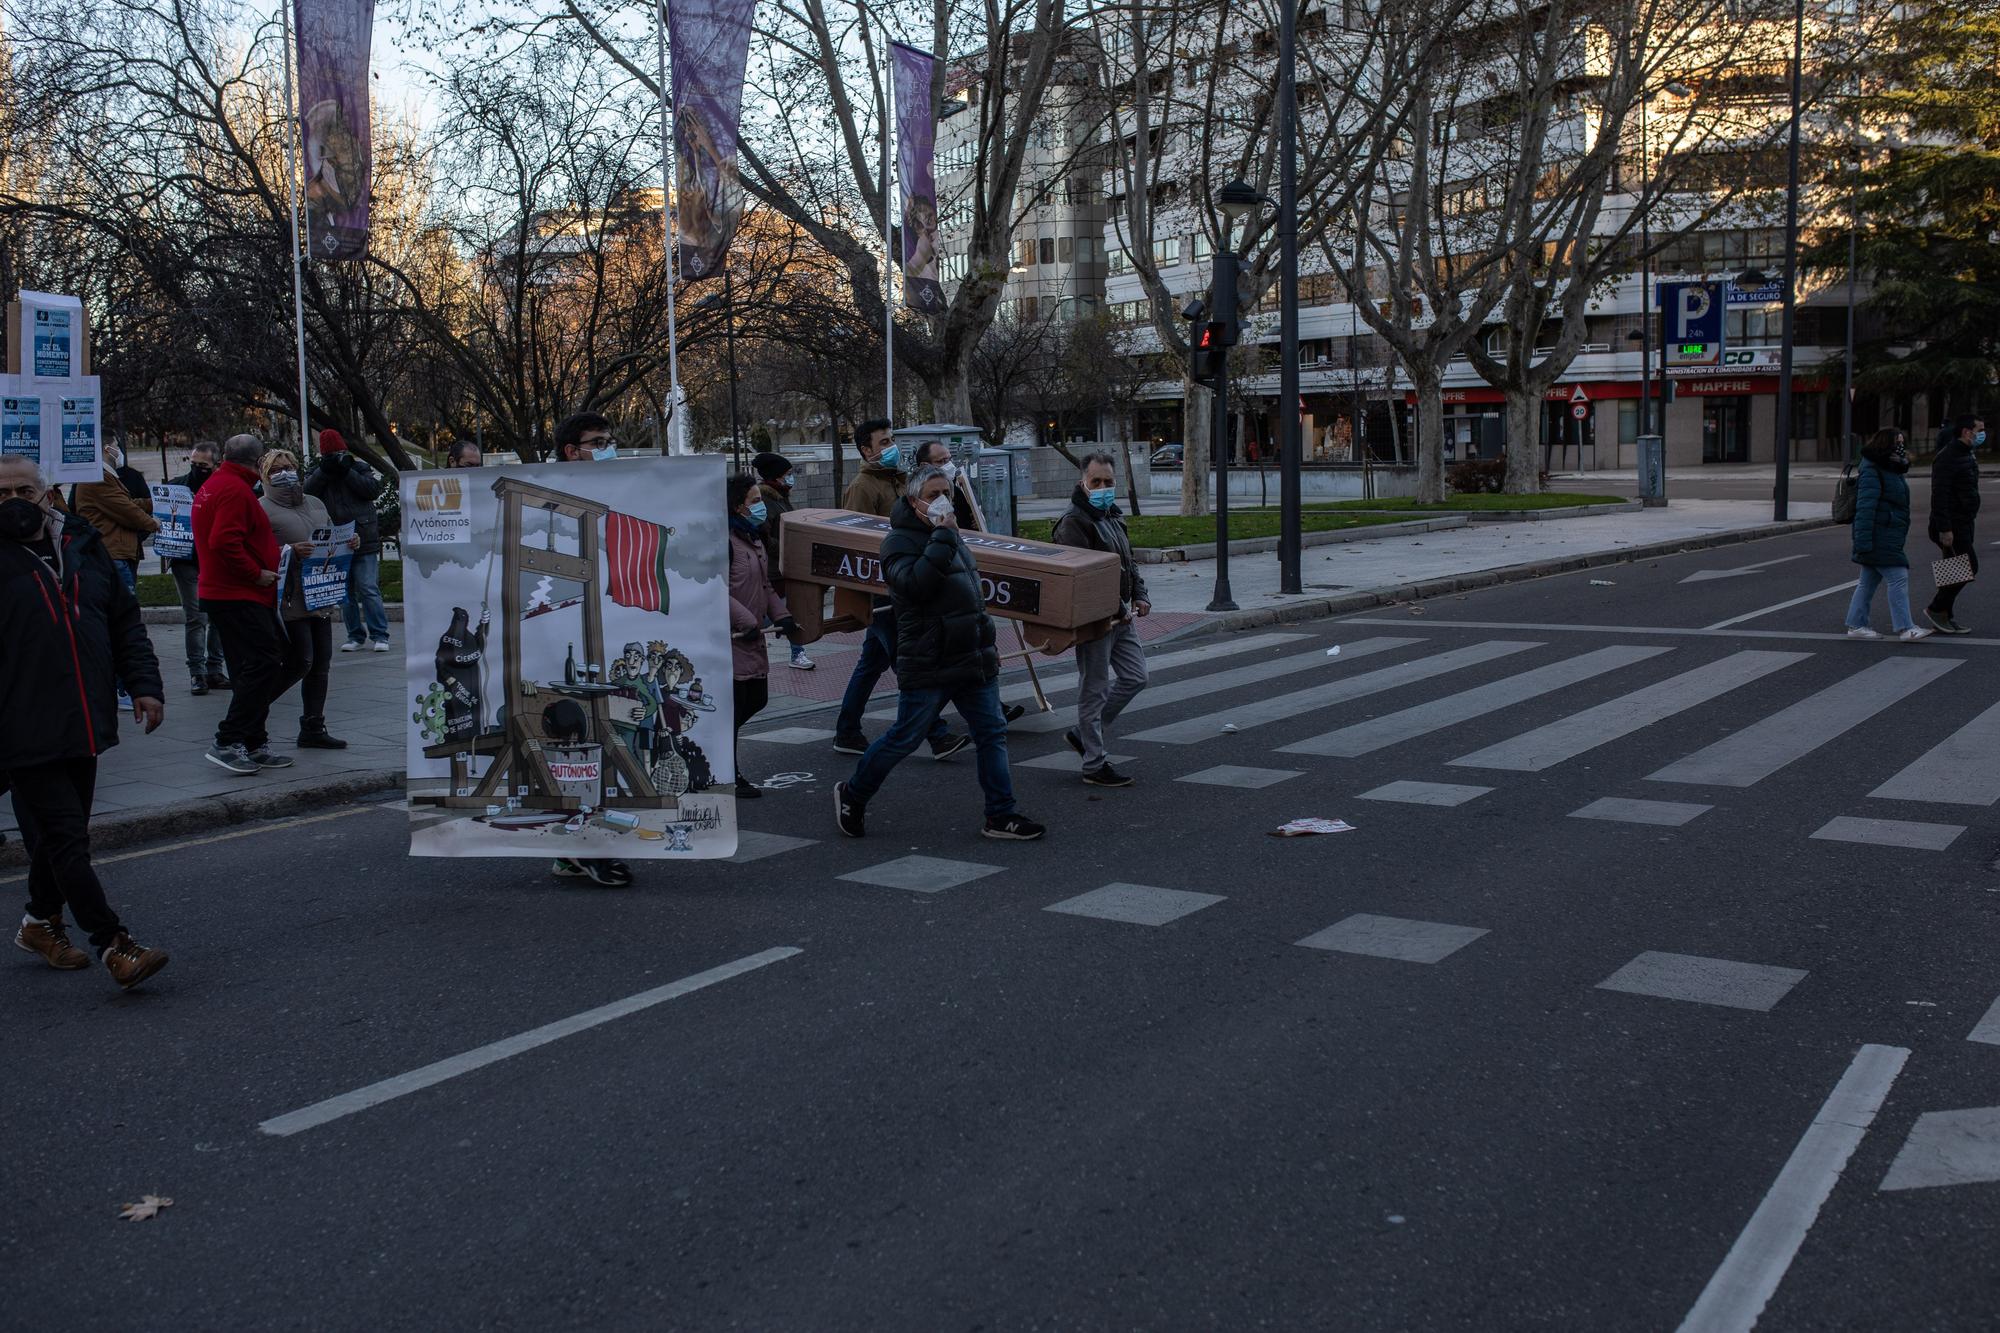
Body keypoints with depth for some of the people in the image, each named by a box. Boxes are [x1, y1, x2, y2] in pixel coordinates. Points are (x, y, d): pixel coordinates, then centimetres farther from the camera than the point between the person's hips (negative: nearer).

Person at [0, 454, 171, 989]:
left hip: (84, 724, 6)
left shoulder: (84, 546, 10)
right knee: (65, 839, -6)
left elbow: (125, 620, 16)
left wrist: (144, 683, 6)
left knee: (62, 832, 18)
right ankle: (113, 945, -4)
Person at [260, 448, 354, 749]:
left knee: (320, 664, 7)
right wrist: (290, 551, -24)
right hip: (290, 600, -7)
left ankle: (313, 729, 15)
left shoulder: (315, 504, 17)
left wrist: (350, 543, 5)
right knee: (300, 662, -10)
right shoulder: (263, 509, -5)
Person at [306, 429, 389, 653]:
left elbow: (373, 489, -10)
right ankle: (356, 636, 16)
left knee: (368, 589, -9)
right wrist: (324, 472, -16)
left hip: (364, 541, -3)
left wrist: (347, 472, -13)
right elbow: (307, 492, -7)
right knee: (345, 593, 8)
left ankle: (379, 635, -5)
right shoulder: (318, 473, 11)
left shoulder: (360, 468, 5)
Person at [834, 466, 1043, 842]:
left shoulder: (951, 535, 18)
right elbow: (914, 583, -30)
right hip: (927, 666, -8)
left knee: (992, 733, 3)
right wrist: (942, 539, -25)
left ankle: (1001, 816, 9)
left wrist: (987, 644, 27)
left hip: (974, 661, 8)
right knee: (904, 739, 0)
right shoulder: (901, 540, -9)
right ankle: (851, 795, 21)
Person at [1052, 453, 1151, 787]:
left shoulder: (1113, 516, 15)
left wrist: (1139, 596, 8)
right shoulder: (1074, 522, -16)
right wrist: (1118, 609, -22)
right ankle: (1094, 765, 7)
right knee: (1094, 689, -2)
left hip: (1121, 615, 9)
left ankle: (1082, 733, 23)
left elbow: (1128, 561, 25)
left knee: (1135, 677, 13)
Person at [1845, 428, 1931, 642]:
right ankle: (1904, 628, -9)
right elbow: (1865, 507, -21)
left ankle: (1856, 625, 18)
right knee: (1898, 578, -11)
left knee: (1869, 581, 12)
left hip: (1889, 537, 10)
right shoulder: (1872, 472, -15)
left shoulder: (1891, 471, 17)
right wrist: (1863, 542, -25)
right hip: (1879, 539, -10)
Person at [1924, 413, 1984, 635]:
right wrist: (1944, 529, -26)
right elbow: (1939, 496, -23)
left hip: (1963, 525, 10)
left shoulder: (1967, 455, 16)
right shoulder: (1947, 457, -17)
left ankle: (1946, 618, 14)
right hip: (1952, 526, -10)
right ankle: (1936, 609, -2)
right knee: (1968, 567, -11)